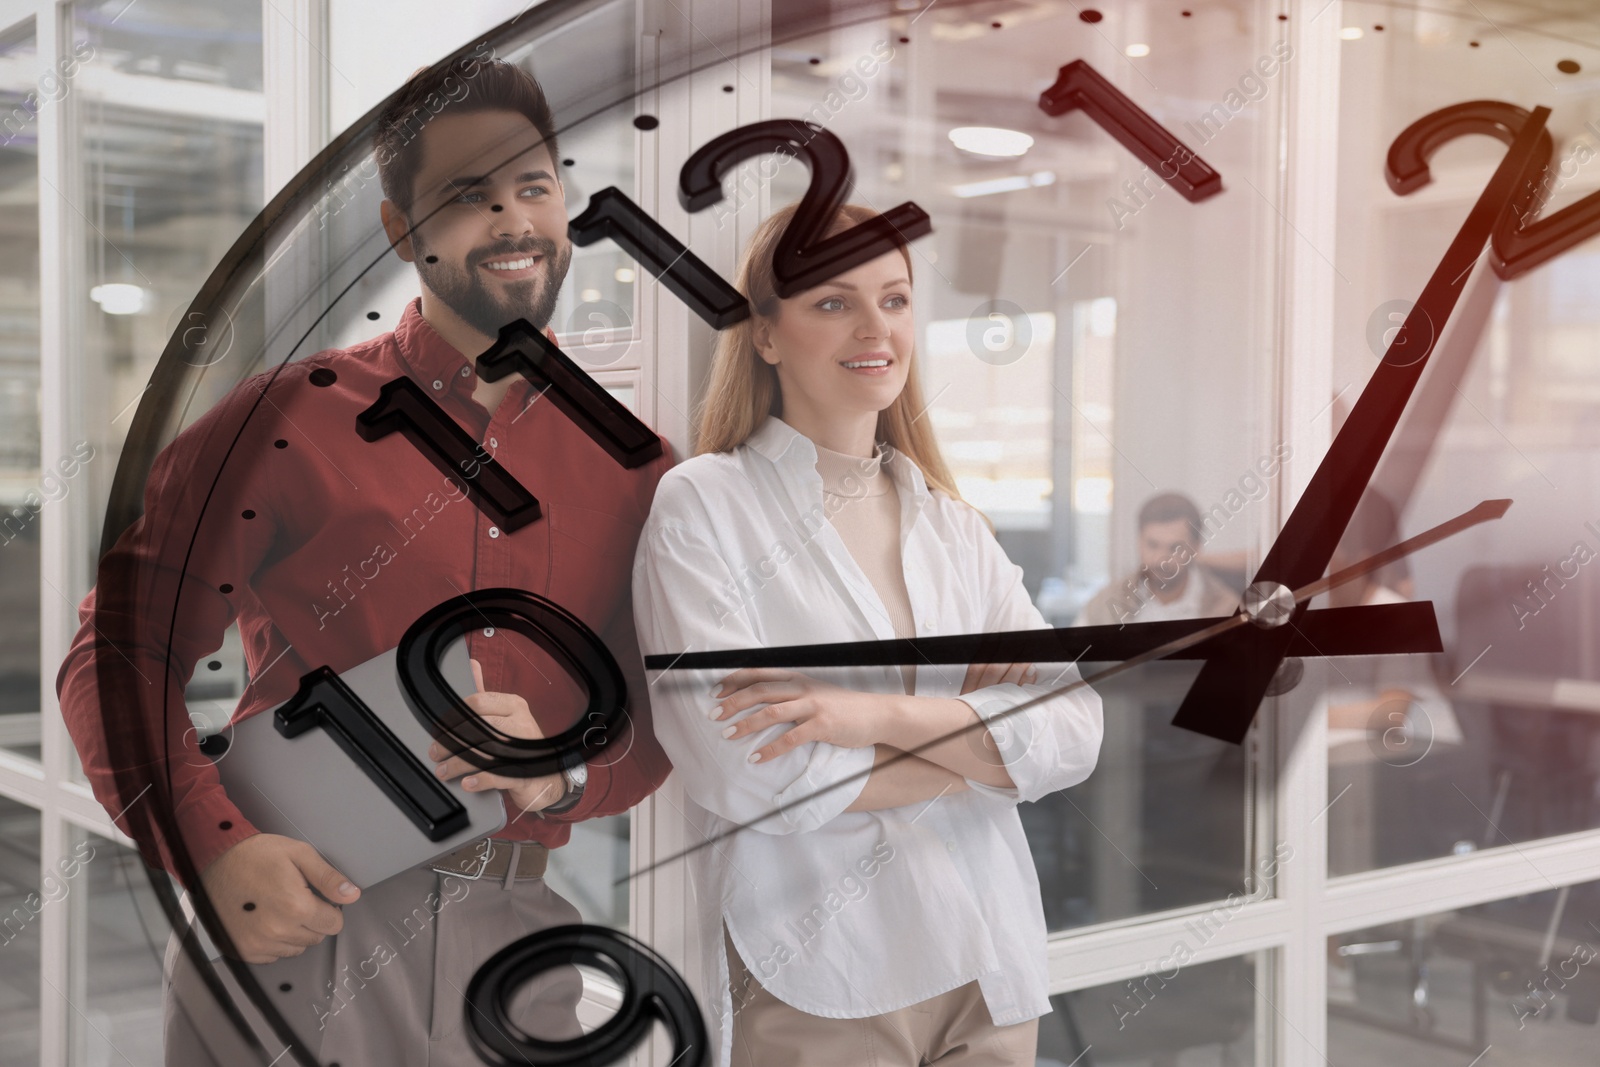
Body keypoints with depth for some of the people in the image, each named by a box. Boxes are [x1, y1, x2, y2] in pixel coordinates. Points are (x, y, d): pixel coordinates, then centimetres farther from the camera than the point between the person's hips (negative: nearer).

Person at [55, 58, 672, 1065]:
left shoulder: (632, 464, 4)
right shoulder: (293, 418, -5)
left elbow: (660, 719, 8)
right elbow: (118, 654, -4)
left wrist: (559, 774, -12)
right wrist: (216, 848, -18)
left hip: (506, 943, 3)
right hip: (290, 927, -3)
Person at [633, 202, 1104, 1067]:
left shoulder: (951, 522, 9)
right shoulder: (703, 504, -6)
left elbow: (1076, 733, -3)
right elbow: (741, 771, -18)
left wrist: (886, 716, -19)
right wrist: (986, 741, -8)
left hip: (993, 969, 5)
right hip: (817, 991, -4)